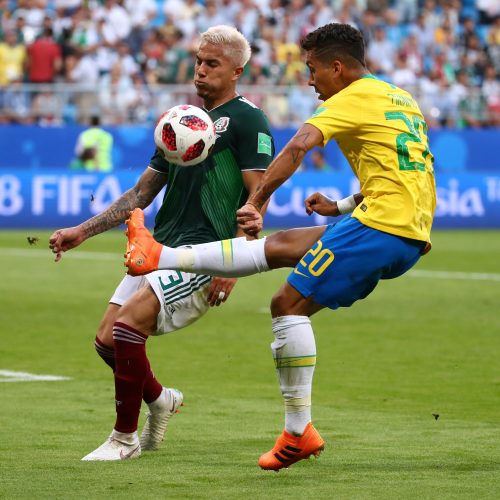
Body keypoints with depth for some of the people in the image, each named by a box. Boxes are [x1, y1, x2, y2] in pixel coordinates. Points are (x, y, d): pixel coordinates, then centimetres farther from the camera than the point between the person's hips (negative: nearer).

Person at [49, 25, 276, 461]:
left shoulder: (247, 120, -2)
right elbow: (142, 193, 24)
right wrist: (82, 232, 17)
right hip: (161, 246, 8)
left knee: (128, 322, -21)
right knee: (107, 340, 0)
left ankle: (126, 438, -9)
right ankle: (160, 399, 28)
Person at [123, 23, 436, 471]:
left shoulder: (354, 98, -4)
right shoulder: (401, 99, 24)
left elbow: (298, 146, -18)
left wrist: (256, 201, -21)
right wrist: (339, 207, 26)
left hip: (382, 226, -9)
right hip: (412, 237, 9)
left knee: (290, 303, -4)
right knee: (278, 246, 14)